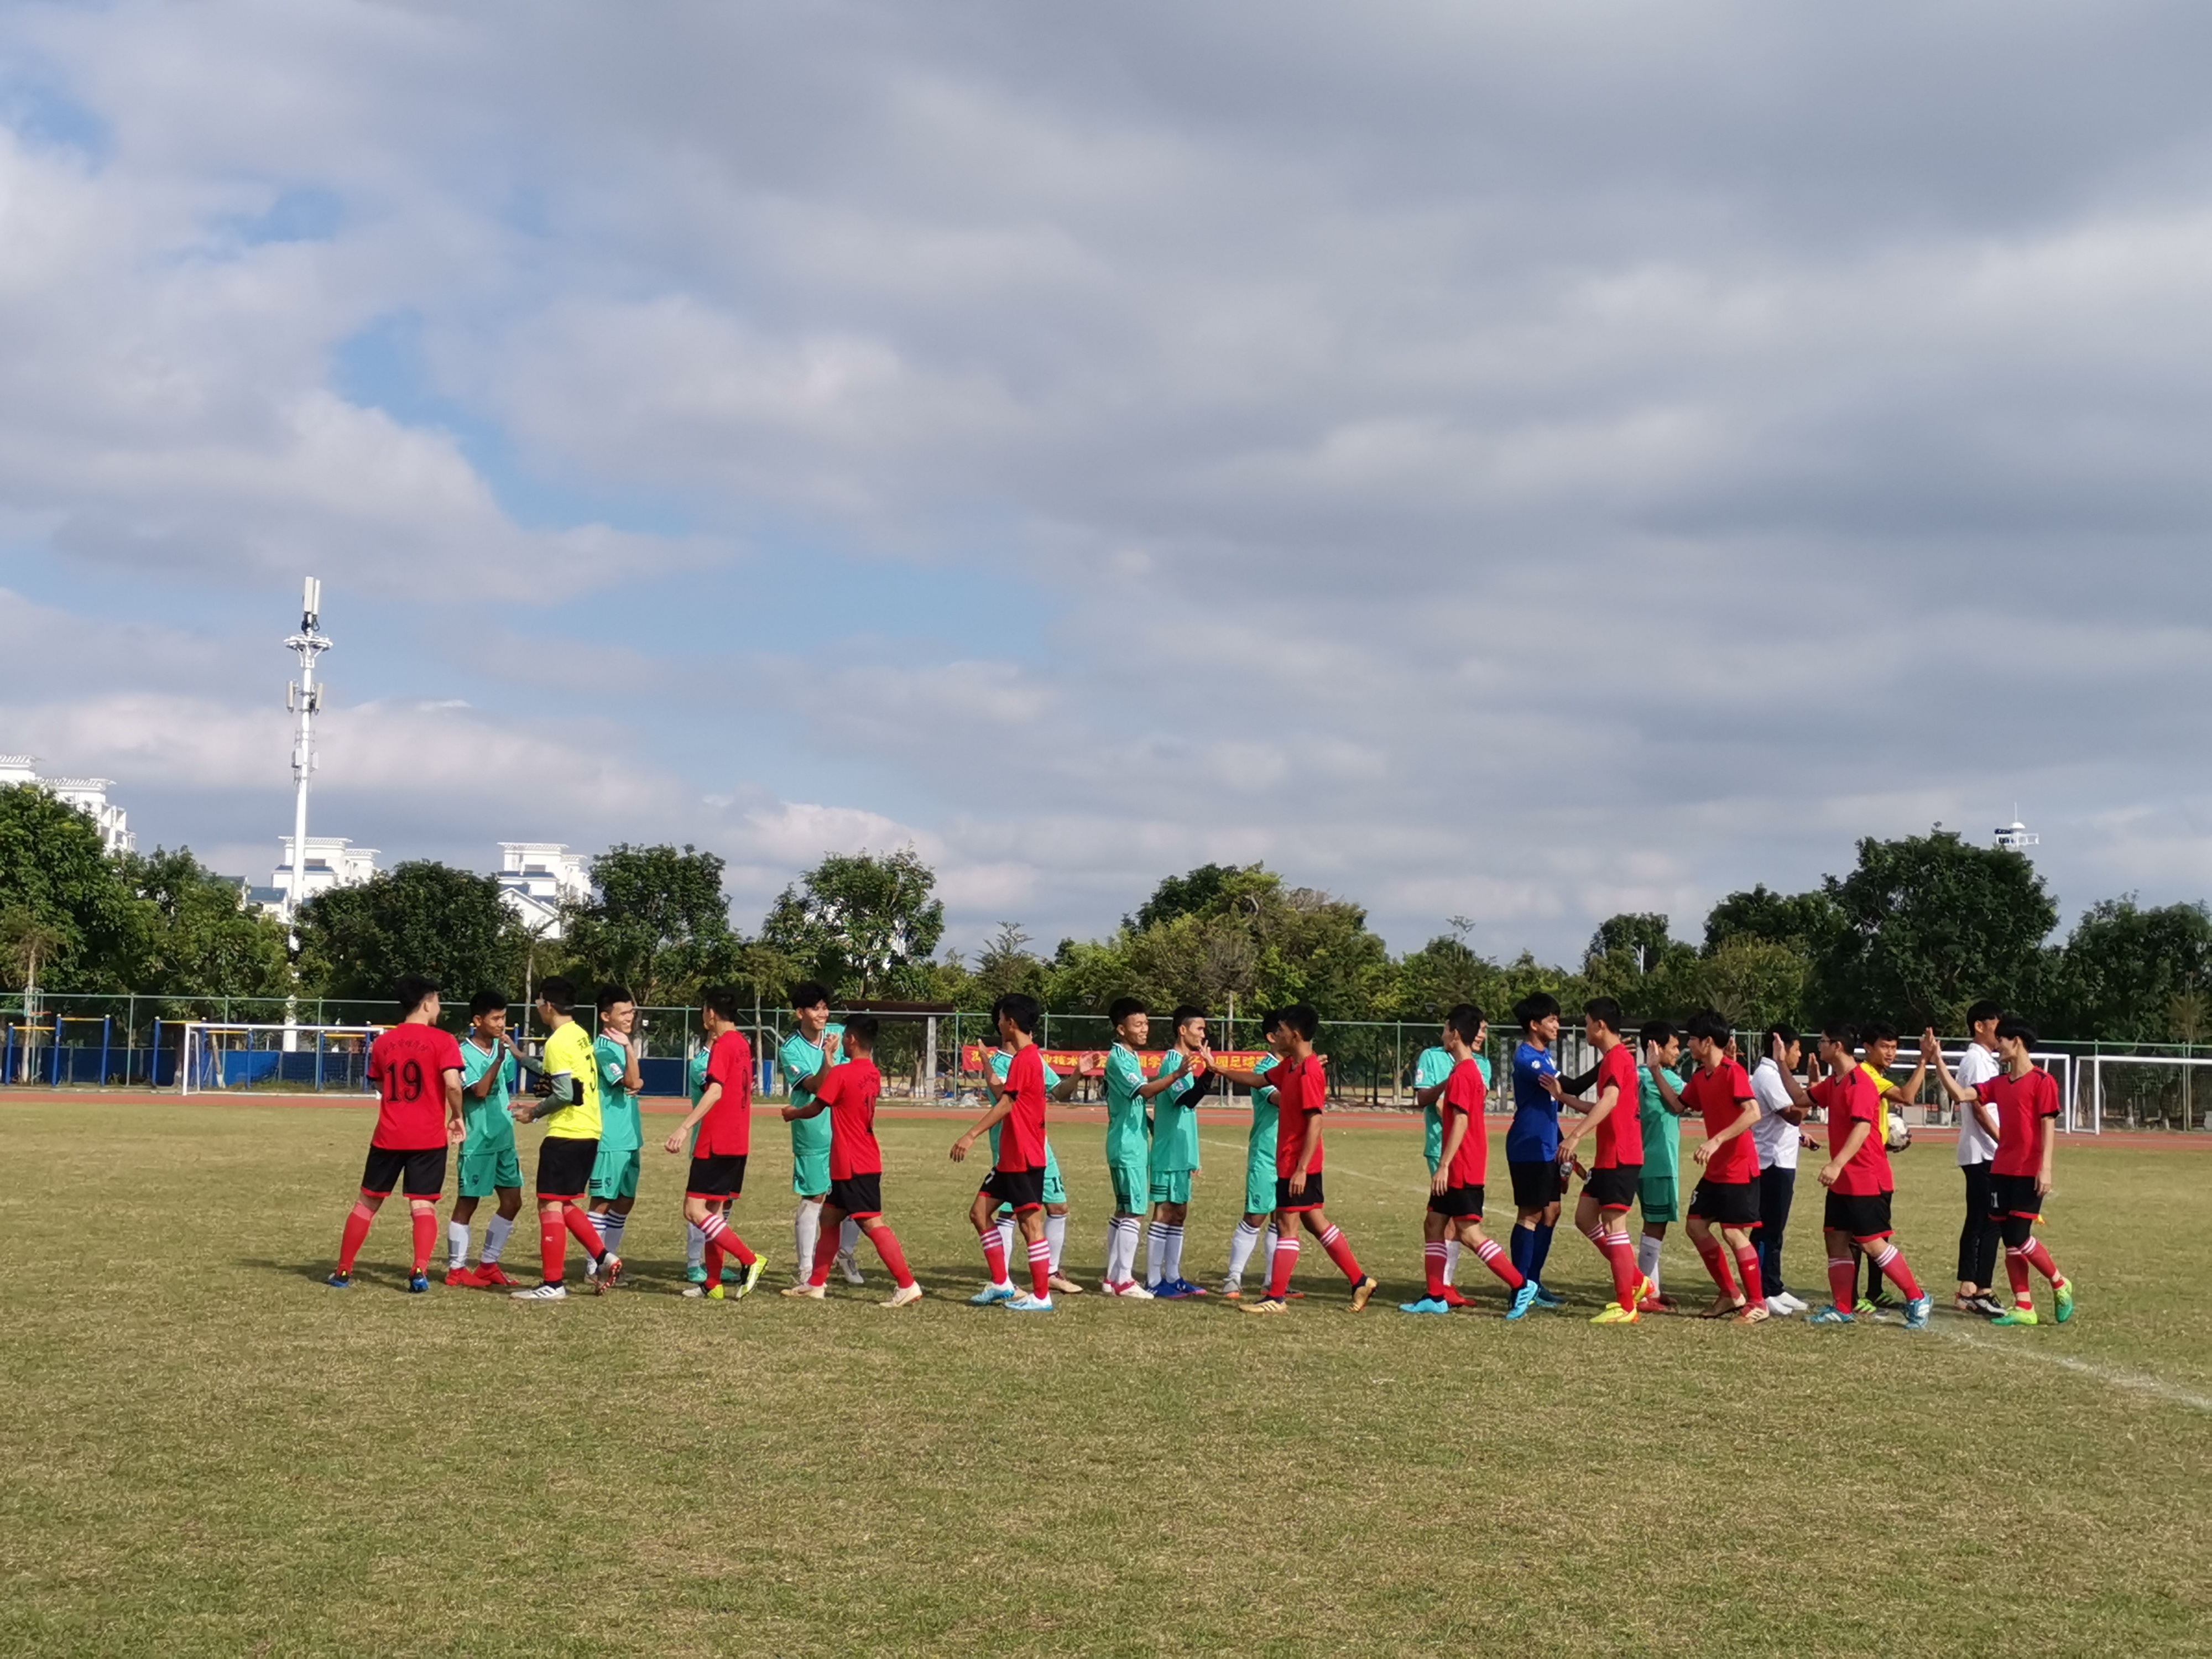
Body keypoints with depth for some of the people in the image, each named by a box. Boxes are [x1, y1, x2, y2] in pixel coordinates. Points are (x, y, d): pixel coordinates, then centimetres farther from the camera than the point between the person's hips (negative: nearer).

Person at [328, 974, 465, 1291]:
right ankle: (420, 1270, -18)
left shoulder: (383, 1042, 8)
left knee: (367, 1201, 14)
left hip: (388, 1136, 3)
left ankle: (343, 1273, 19)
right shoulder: (442, 1041, -7)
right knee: (423, 1205, 0)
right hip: (428, 1137, -3)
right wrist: (457, 1117, -1)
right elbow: (453, 1085, -17)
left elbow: (381, 1088, 17)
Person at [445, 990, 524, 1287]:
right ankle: (456, 1268, 10)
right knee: (467, 1203, 1)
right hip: (478, 1142, -8)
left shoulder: (502, 1047, 8)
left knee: (512, 1201, 8)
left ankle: (488, 1264, 18)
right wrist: (499, 1059, -30)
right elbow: (479, 1090, -25)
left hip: (504, 1139, 8)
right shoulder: (464, 1053, -13)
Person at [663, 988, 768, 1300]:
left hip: (716, 1143, -10)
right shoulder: (742, 1044, 14)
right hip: (739, 1142, 10)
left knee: (695, 1210, -10)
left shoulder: (723, 1045, -12)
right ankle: (713, 1284, 12)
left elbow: (715, 1090, -24)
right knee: (715, 1211, 12)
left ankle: (750, 1260, -15)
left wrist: (684, 1128, -30)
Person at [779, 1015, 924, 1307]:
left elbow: (816, 1107, -4)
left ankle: (907, 1286, -16)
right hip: (867, 1161, 9)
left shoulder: (841, 1073, -15)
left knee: (872, 1223, -11)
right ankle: (815, 1284, 26)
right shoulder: (873, 1075, 8)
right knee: (829, 1217, 18)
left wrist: (792, 1113, 16)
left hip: (852, 1165, -9)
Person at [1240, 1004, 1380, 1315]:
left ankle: (1276, 1297, 3)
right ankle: (1360, 1281, 18)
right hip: (1291, 1161, 9)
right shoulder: (1289, 1066, 9)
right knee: (1317, 1222, 13)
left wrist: (1301, 1169, -23)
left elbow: (1315, 1123, -22)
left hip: (1298, 1164, -9)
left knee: (1286, 1225, -3)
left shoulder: (1309, 1072, -19)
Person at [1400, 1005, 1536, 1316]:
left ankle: (1520, 1286, -7)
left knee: (1469, 1233, -9)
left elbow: (1461, 1121, -21)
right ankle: (1435, 1297, 13)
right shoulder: (1474, 1071, 14)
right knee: (1433, 1224, 11)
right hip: (1460, 1168, 10)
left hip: (1461, 1168, -10)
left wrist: (1444, 1165, -22)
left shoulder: (1461, 1074, -16)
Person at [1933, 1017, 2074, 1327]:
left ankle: (2060, 1285, 13)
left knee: (2019, 1238, -10)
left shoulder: (2042, 1081, -8)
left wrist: (2045, 1168, -17)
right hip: (2001, 1170, 7)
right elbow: (1960, 1094, 6)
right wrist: (1938, 1060, 1)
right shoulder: (1998, 1083, 12)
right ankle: (2023, 1306, 11)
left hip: (2029, 1173, -7)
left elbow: (2048, 1126, -11)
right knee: (2010, 1241, 6)